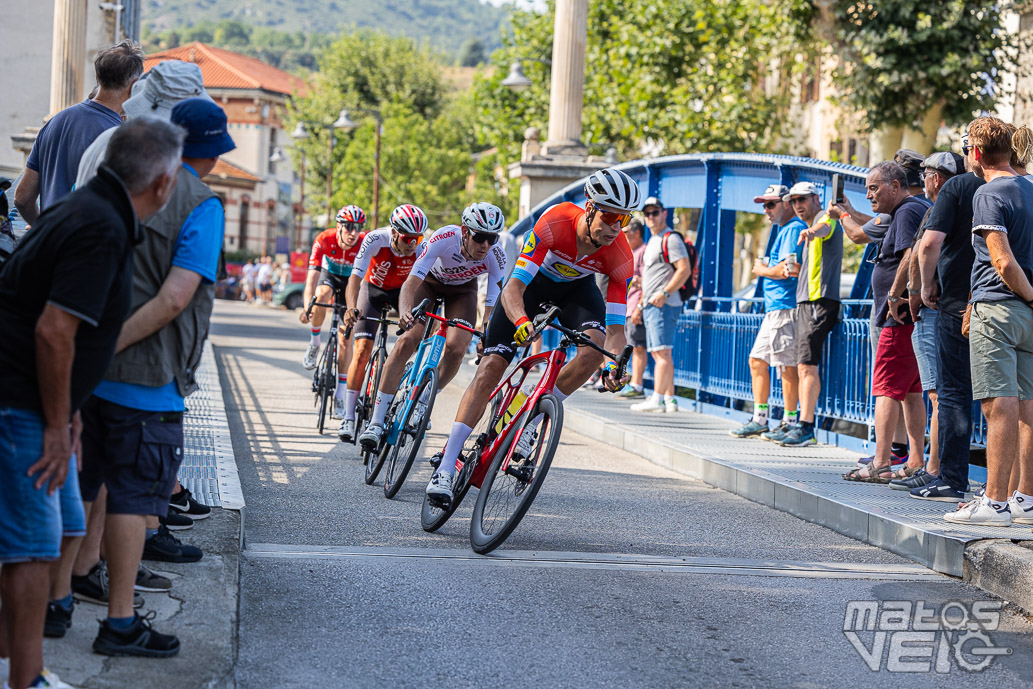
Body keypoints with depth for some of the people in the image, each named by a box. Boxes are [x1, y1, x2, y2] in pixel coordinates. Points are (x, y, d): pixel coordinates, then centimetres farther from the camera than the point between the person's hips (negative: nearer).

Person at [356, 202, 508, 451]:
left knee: (456, 348, -22)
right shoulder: (445, 238, -37)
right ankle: (376, 423, -17)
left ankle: (422, 402, 6)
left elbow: (493, 307, -30)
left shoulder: (496, 257, -31)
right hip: (430, 281, -2)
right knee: (407, 341, -20)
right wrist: (404, 311, -61)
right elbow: (412, 281, -43)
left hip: (462, 290, 2)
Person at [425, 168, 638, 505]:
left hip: (576, 287, 2)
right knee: (491, 366, -14)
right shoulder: (555, 222, -37)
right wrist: (521, 320, -59)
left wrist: (615, 367, -45)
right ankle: (446, 467, -15)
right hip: (532, 279, -2)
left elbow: (615, 326, -26)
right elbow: (513, 287, -39)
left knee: (595, 346, -30)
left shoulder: (621, 258, -30)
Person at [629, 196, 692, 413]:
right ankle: (670, 399, 9)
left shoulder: (671, 239, -7)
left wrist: (664, 293, -21)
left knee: (662, 352, -14)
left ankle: (657, 399, -18)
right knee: (658, 353, 8)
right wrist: (642, 301, 22)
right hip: (650, 306, 10)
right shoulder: (652, 241, 23)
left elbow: (684, 270, -16)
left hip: (663, 305, -10)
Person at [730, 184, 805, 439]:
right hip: (774, 308, 11)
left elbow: (785, 269, -19)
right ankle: (759, 420, 18)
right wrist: (764, 267, 4)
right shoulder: (782, 230, 22)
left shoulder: (794, 229, -10)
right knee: (757, 360, 12)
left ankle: (790, 422, -2)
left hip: (786, 307, -11)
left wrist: (761, 269, -2)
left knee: (787, 365, -7)